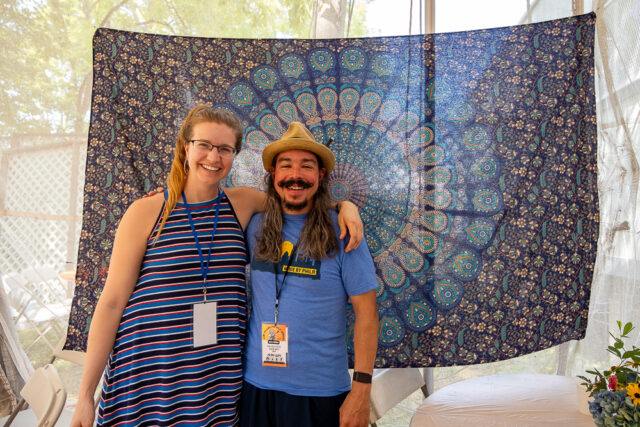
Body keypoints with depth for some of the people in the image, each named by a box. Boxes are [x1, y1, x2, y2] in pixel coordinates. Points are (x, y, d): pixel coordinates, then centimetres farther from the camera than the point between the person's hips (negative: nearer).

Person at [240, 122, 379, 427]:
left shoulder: (341, 233, -10)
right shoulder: (256, 227, -2)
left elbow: (366, 312, -9)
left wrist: (361, 390, -11)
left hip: (320, 392, -3)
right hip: (255, 386, 3)